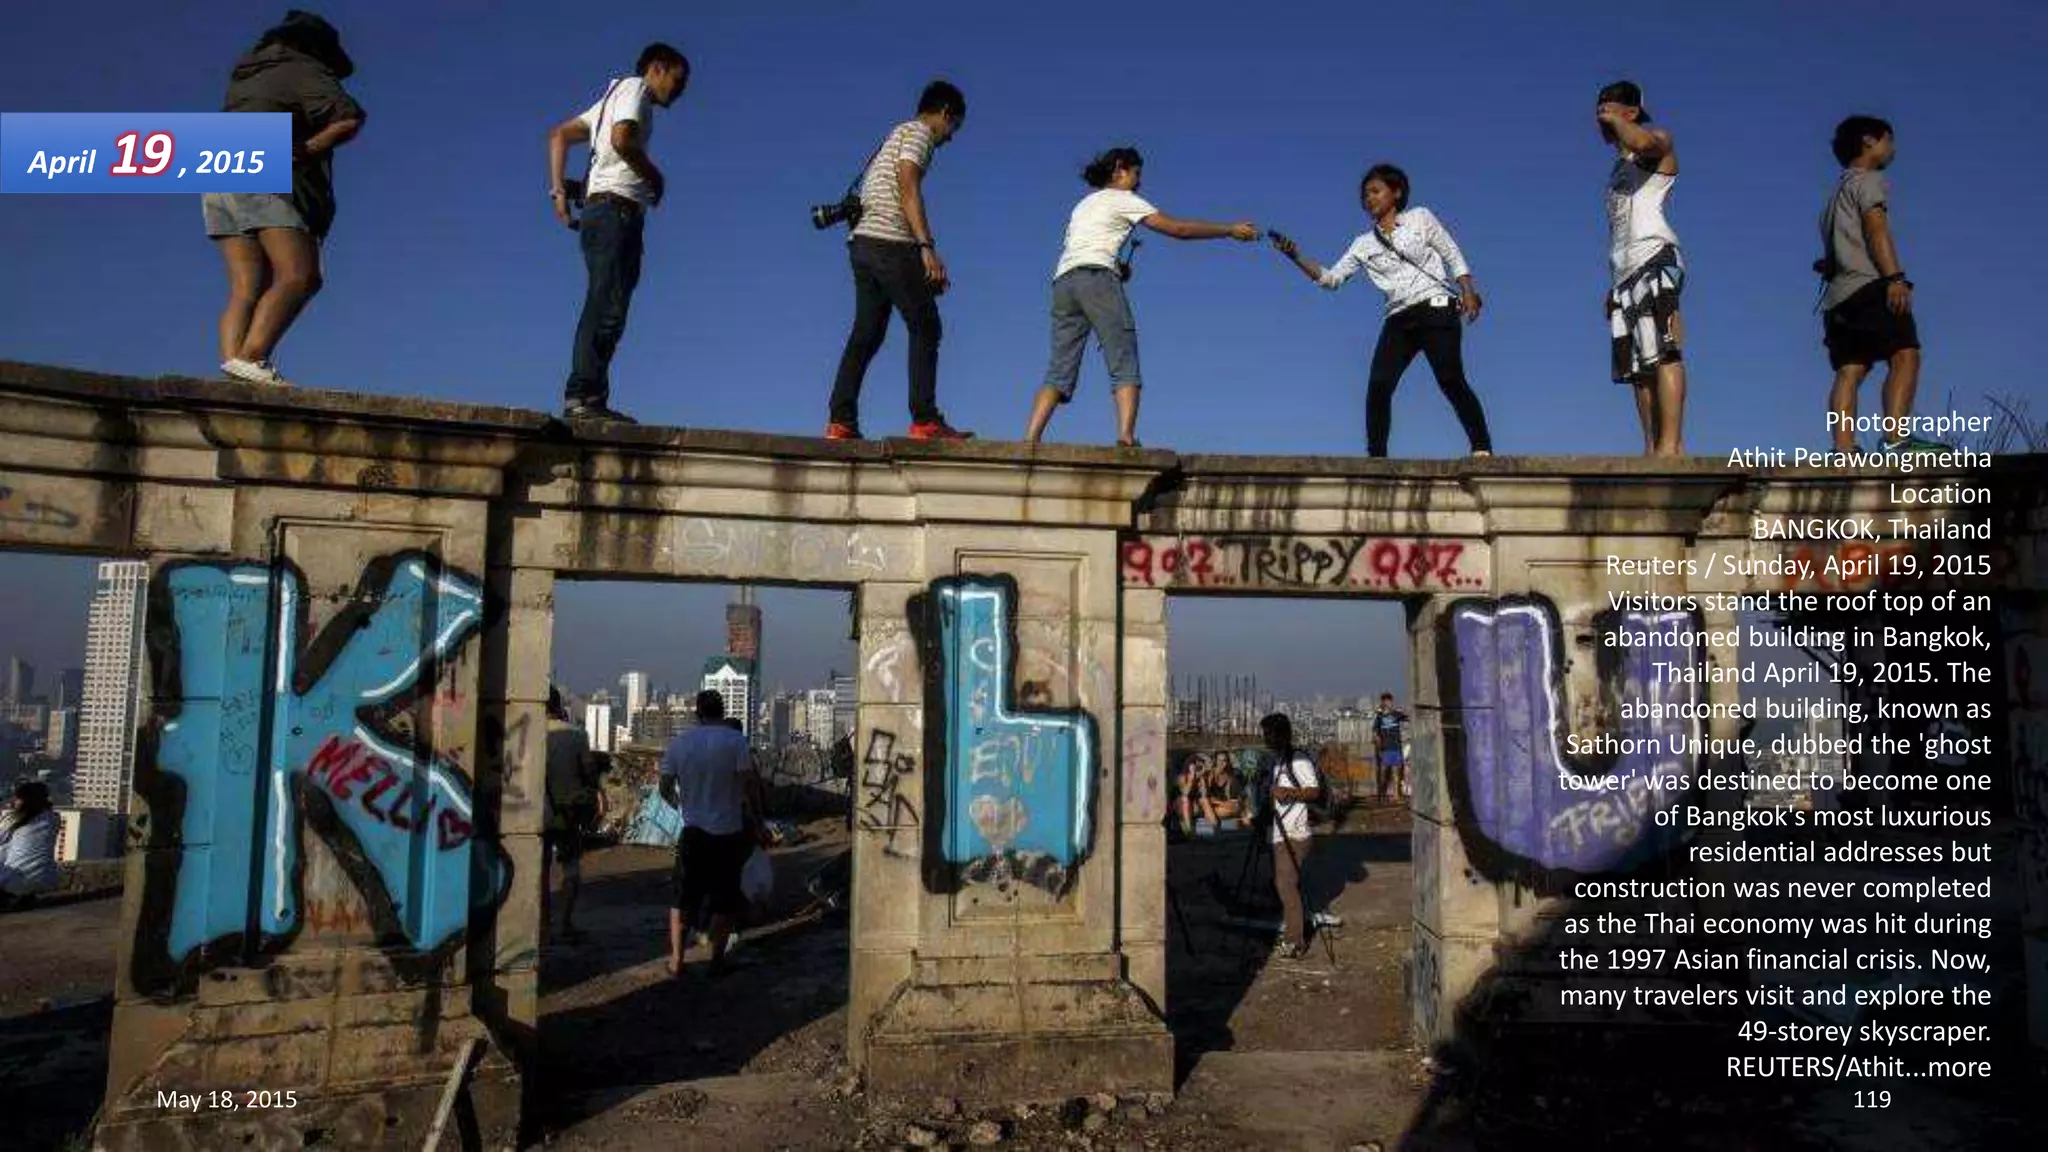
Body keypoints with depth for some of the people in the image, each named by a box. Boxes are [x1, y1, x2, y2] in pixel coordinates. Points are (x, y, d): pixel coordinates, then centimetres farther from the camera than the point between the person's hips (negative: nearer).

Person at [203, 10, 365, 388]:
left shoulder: (246, 73, 29)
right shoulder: (305, 70, 6)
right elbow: (349, 118, -10)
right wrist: (307, 149, 0)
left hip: (218, 185, 8)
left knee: (246, 287, -2)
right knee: (298, 276, -17)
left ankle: (232, 361, -20)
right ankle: (250, 357, -34)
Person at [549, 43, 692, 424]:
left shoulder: (613, 96, 30)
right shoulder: (634, 87, 3)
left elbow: (559, 135, 27)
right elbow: (622, 139, -17)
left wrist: (558, 188, 17)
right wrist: (656, 178, -3)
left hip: (600, 210, 10)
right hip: (616, 209, -9)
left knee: (605, 307, 3)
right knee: (607, 306, -17)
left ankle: (586, 398, -1)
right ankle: (583, 395, -23)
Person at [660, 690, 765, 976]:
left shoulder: (678, 742, 1)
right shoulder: (735, 741, -9)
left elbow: (665, 789, 6)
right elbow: (750, 786, -12)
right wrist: (759, 826, -5)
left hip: (692, 832, 3)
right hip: (728, 833, -2)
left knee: (683, 897, 13)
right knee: (724, 899, 9)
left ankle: (676, 960, 12)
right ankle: (716, 960, 9)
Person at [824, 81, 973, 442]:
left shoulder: (895, 136, 30)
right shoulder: (918, 132, 2)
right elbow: (907, 187, -14)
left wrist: (927, 269, 23)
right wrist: (927, 247, -22)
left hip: (863, 241, 9)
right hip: (890, 242, -9)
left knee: (866, 334, 5)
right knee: (925, 328, -5)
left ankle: (841, 422, -2)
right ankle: (925, 419, -9)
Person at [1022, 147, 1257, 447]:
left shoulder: (1084, 204, 33)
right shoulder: (1122, 198, 12)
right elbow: (1178, 229, 7)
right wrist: (1231, 230, 13)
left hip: (1062, 281, 6)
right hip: (1096, 277, -6)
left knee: (1060, 370, -1)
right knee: (1125, 364, -9)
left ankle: (1029, 441, -17)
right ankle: (1126, 437, -26)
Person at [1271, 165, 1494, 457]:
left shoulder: (1420, 218, 9)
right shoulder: (1364, 244, 16)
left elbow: (1453, 255, 8)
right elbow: (1331, 278, 9)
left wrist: (1468, 292, -6)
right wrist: (1296, 257, -4)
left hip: (1436, 309, -4)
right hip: (1398, 320, 4)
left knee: (1451, 380, -17)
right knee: (1378, 385, -14)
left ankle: (1482, 449, -11)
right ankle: (1376, 457, -10)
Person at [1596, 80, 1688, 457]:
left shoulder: (1658, 140, 9)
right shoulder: (1619, 166, 30)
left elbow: (1640, 142, -19)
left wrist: (1615, 118, -2)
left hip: (1654, 258, -8)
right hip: (1625, 270, 9)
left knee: (1663, 353, -20)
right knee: (1638, 365, -1)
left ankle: (1671, 444, -29)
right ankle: (1652, 448, -5)